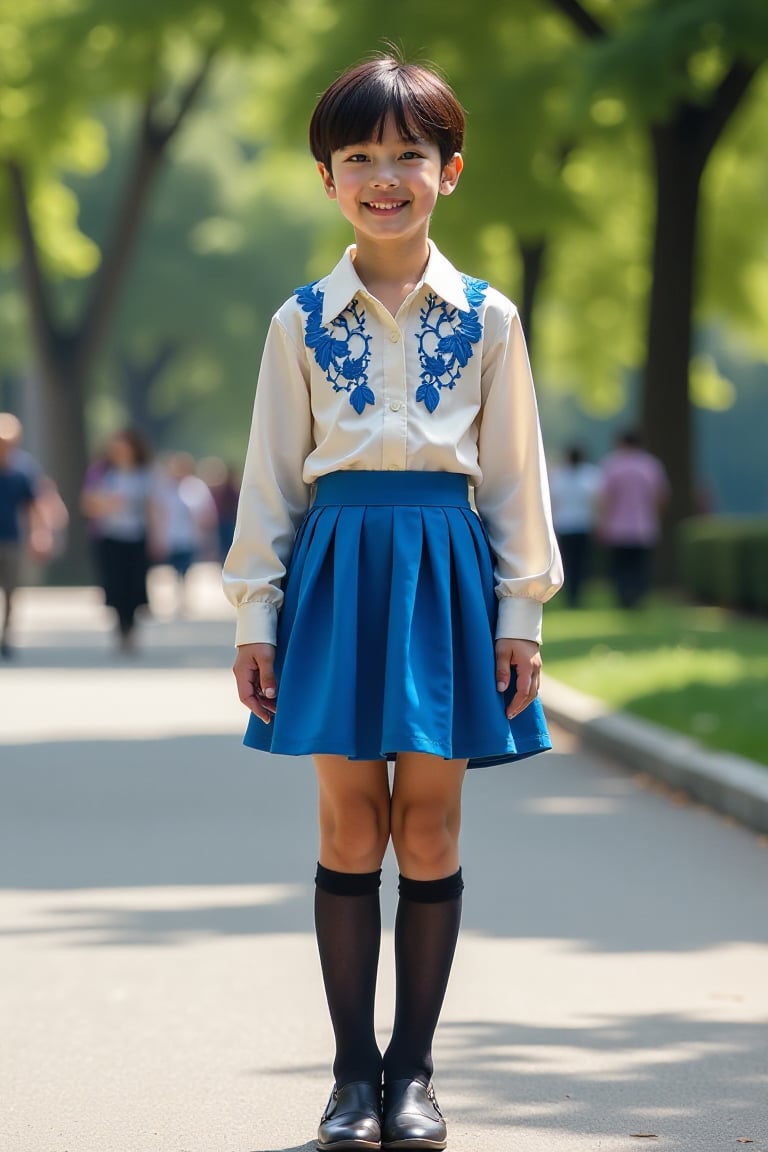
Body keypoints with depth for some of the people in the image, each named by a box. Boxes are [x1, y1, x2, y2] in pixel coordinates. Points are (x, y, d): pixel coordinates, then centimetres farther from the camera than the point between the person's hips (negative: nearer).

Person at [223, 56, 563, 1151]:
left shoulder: (486, 319, 5)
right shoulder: (304, 322, 5)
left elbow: (516, 473, 7)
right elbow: (271, 476, 8)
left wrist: (521, 614, 3)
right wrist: (256, 616, 4)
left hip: (446, 570, 0)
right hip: (337, 564, 0)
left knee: (429, 828, 2)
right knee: (351, 825, 2)